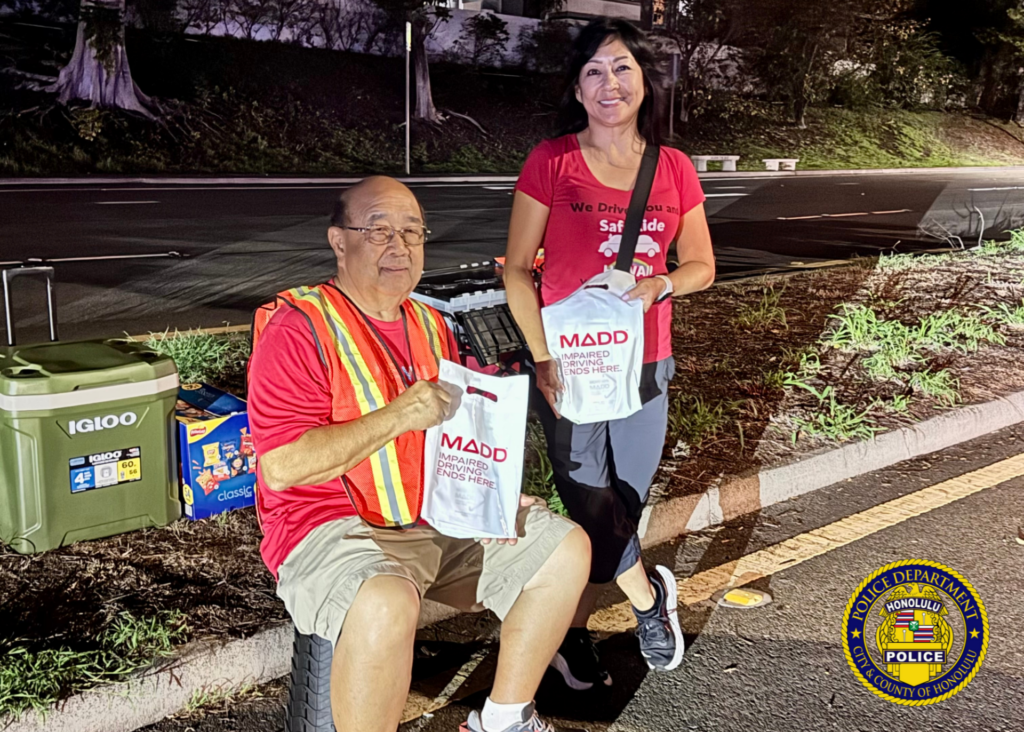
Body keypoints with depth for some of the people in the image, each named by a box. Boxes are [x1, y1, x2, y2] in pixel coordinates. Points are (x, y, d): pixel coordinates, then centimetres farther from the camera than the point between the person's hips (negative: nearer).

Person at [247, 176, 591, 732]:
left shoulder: (430, 326, 12)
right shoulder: (298, 331, -13)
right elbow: (282, 466, -22)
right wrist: (399, 416, -24)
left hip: (441, 516, 8)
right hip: (334, 527, -8)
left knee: (566, 549, 3)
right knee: (386, 605, -39)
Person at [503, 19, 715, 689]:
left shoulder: (674, 170, 5)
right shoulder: (552, 162, -4)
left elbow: (702, 266, 11)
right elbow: (517, 270, -5)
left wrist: (660, 284, -11)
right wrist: (543, 358, -13)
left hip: (645, 366, 3)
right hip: (571, 365, -3)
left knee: (625, 505, 8)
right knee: (593, 508, -2)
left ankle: (573, 633, 28)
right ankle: (650, 594, 26)